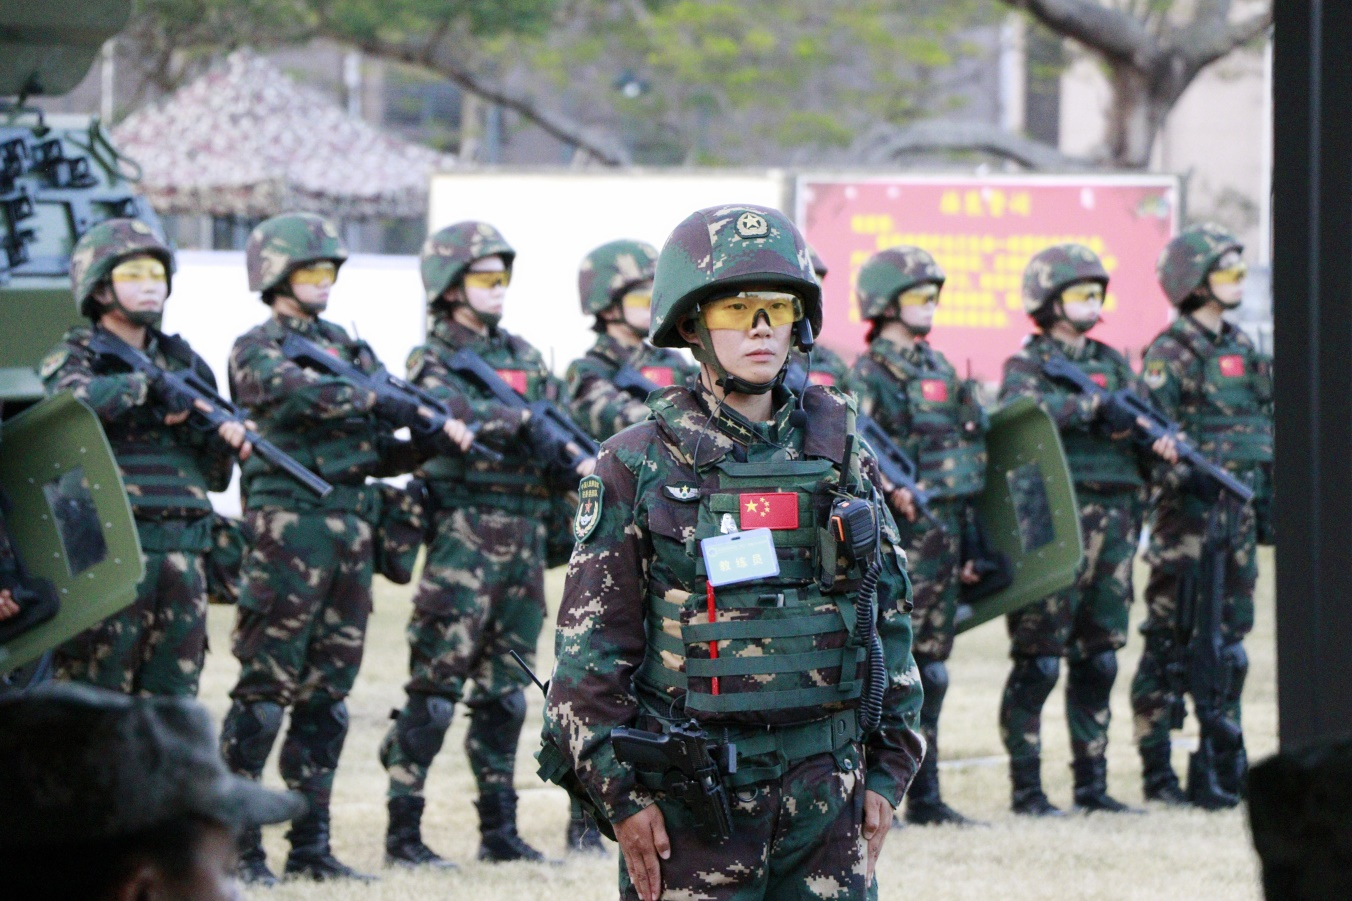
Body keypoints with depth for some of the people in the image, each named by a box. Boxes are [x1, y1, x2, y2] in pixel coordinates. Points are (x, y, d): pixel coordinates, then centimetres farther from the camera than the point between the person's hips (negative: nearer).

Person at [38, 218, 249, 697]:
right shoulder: (75, 357, 2)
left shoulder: (183, 362, 17)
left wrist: (227, 444, -3)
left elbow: (212, 477, 18)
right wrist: (147, 388, -20)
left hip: (181, 560, 5)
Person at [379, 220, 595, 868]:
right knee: (435, 686, -6)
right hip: (463, 539, -6)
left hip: (524, 539, 6)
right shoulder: (433, 362, -3)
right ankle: (403, 830, -3)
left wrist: (579, 464, -8)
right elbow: (466, 415, -21)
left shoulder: (524, 357, 16)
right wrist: (533, 424, -28)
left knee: (505, 691, 9)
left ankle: (499, 830, 14)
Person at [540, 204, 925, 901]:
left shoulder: (837, 451, 9)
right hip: (692, 796, -3)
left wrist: (886, 770, 9)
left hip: (827, 783, 4)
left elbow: (889, 612, 14)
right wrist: (620, 794, -8)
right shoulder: (638, 466, -2)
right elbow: (590, 646, -3)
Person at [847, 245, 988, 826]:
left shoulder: (937, 367, 17)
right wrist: (890, 485, -32)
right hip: (899, 537, -8)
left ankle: (924, 795, 14)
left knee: (930, 667, 10)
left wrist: (969, 542, 19)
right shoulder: (869, 375, -6)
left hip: (946, 532, 8)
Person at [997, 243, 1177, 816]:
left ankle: (1092, 784, 14)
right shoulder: (1027, 365, 0)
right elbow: (1026, 408, -21)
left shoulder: (1112, 363, 17)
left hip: (1114, 519, 6)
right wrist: (1095, 406, -26)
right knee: (1039, 659, -5)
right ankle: (1025, 786, 0)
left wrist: (1160, 443, -10)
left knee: (1099, 657, 8)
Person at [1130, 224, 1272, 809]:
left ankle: (1226, 765, 16)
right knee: (1171, 639, -4)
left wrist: (1266, 505, 17)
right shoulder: (1170, 354, -8)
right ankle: (1158, 770, -1)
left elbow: (1263, 425, 20)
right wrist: (1196, 473, -31)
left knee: (1229, 639, 10)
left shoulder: (1237, 345, 15)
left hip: (1239, 513, 8)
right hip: (1188, 511, -8)